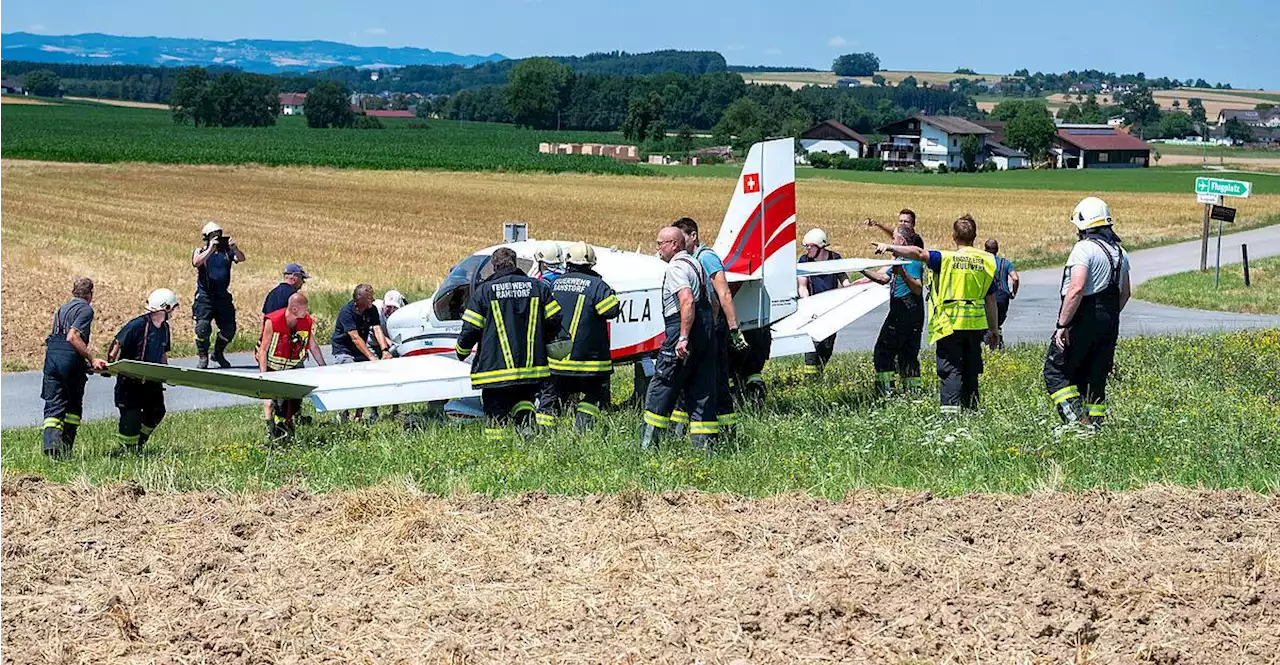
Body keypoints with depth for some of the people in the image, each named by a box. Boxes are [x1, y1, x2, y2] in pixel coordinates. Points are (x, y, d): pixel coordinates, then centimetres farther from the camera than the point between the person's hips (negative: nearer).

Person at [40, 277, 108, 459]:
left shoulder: (61, 310, 23)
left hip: (51, 355, 6)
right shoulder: (85, 309, -2)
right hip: (70, 357, -6)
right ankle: (66, 445, 7)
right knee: (74, 405, 10)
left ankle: (51, 441, -21)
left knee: (54, 404, 0)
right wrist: (91, 359, -14)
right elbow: (72, 337, -15)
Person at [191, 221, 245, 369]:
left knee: (229, 329, 1)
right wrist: (211, 249, -27)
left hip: (223, 297, 3)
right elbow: (196, 262, -18)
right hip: (204, 297, -3)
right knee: (203, 327, -17)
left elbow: (241, 258, -8)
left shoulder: (226, 251, 8)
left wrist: (234, 248, -28)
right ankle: (203, 357, -1)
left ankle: (218, 353, 24)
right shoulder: (200, 252, 4)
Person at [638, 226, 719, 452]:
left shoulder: (676, 267, -11)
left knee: (661, 388, -1)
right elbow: (710, 303, 23)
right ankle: (706, 446, 6)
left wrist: (683, 338, -26)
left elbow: (687, 301, -24)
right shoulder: (696, 264, 20)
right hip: (706, 333, 9)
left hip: (683, 332, -9)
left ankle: (648, 444, 1)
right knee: (701, 392, 8)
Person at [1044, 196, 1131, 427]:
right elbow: (1125, 293, 19)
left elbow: (1076, 289, -23)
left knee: (1056, 371, -1)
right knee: (1096, 376, 14)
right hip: (1109, 322, 8)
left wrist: (1063, 324, -21)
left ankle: (1075, 419, -15)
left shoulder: (1084, 249, -14)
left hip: (1083, 319, -8)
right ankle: (1095, 423, 14)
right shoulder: (1120, 252, 13)